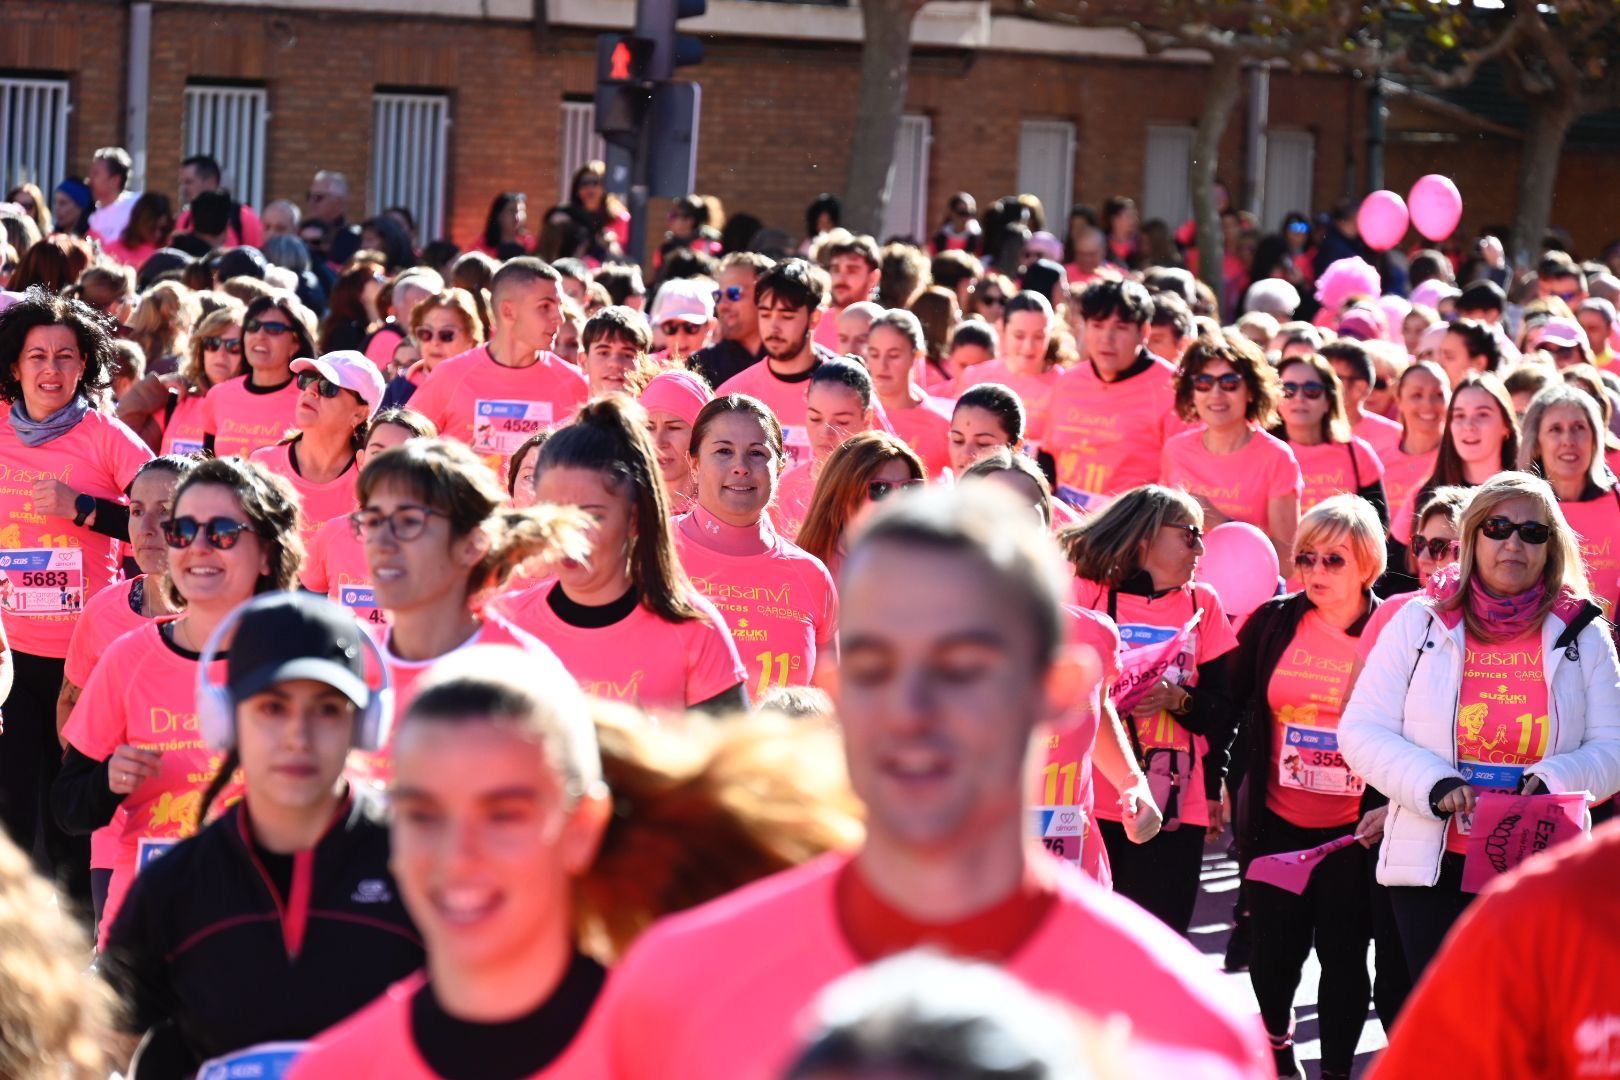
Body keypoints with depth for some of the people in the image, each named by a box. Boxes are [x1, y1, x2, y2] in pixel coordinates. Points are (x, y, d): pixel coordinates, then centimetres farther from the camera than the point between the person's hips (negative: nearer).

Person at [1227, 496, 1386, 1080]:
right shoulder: (1272, 623, -1)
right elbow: (1230, 703, 9)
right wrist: (1231, 783, 8)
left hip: (1353, 829, -2)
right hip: (1276, 821, 2)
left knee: (1344, 954, 2)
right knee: (1276, 948, 10)